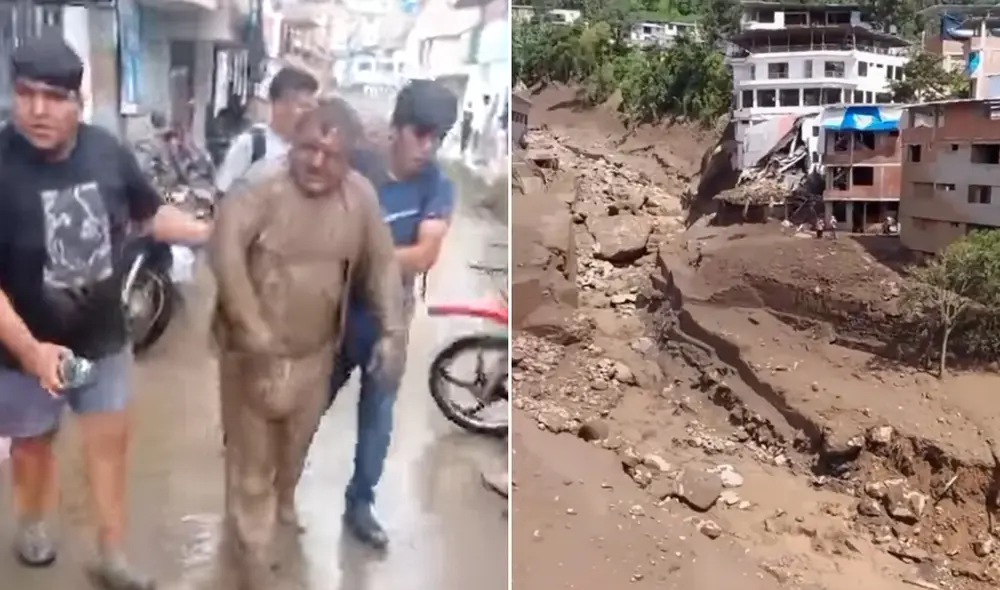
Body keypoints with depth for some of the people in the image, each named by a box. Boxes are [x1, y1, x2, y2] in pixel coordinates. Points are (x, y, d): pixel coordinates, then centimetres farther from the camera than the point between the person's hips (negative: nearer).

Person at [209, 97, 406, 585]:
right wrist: (252, 330, -39)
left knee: (298, 441, 28)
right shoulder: (262, 187, -24)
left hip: (315, 352, 5)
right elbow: (225, 248, -37)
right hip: (254, 352, -5)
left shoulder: (360, 196, -9)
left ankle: (284, 501, 58)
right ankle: (254, 549, 32)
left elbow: (382, 264, 1)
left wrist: (393, 332, -6)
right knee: (253, 453, 11)